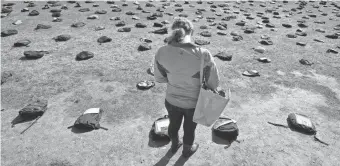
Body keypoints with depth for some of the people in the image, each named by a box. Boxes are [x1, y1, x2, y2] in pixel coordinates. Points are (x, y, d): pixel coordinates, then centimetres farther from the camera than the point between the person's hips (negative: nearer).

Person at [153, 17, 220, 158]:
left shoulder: (161, 52, -23)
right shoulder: (203, 55, -31)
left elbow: (159, 78, -6)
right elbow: (214, 83, -17)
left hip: (171, 99, 2)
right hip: (194, 103, -2)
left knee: (174, 124, 33)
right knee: (189, 128, 29)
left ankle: (174, 145, 63)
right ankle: (187, 150, 59)